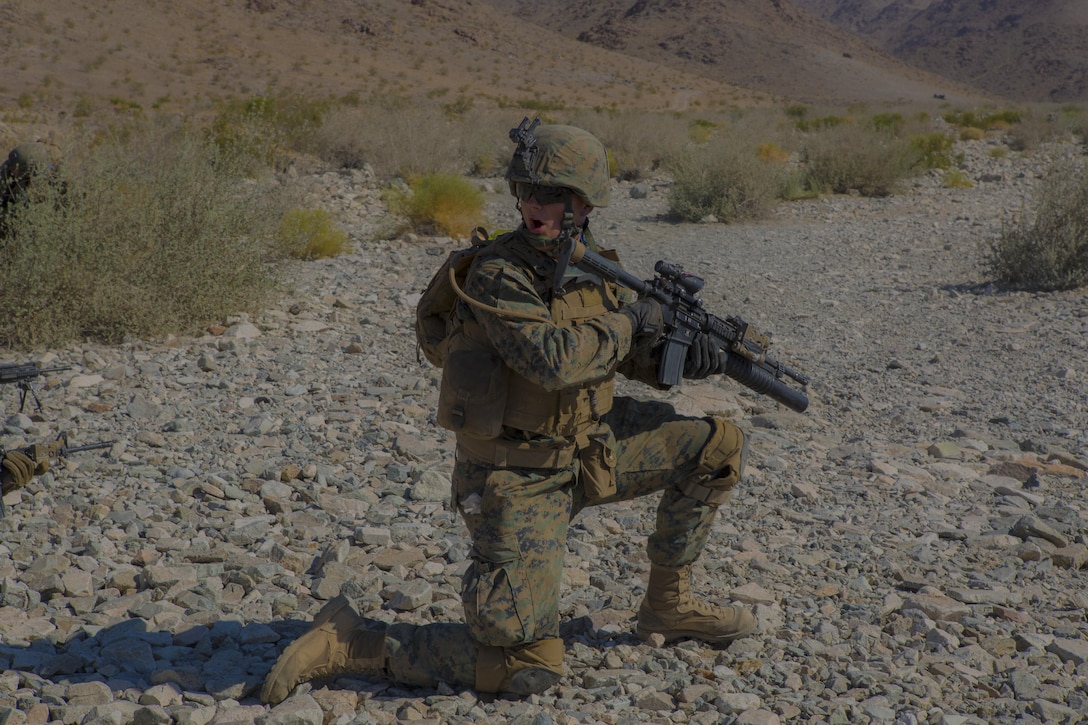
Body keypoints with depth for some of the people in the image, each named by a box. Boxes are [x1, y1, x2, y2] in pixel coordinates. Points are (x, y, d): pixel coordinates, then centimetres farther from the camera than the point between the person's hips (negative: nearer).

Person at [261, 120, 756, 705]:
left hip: (586, 451, 8)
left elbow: (630, 355, 15)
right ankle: (350, 642, 1)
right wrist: (628, 322, -18)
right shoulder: (497, 273, -20)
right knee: (529, 668, -12)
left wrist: (683, 355, -6)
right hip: (516, 478, -8)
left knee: (719, 445, 8)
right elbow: (553, 360, -33)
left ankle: (668, 605, 20)